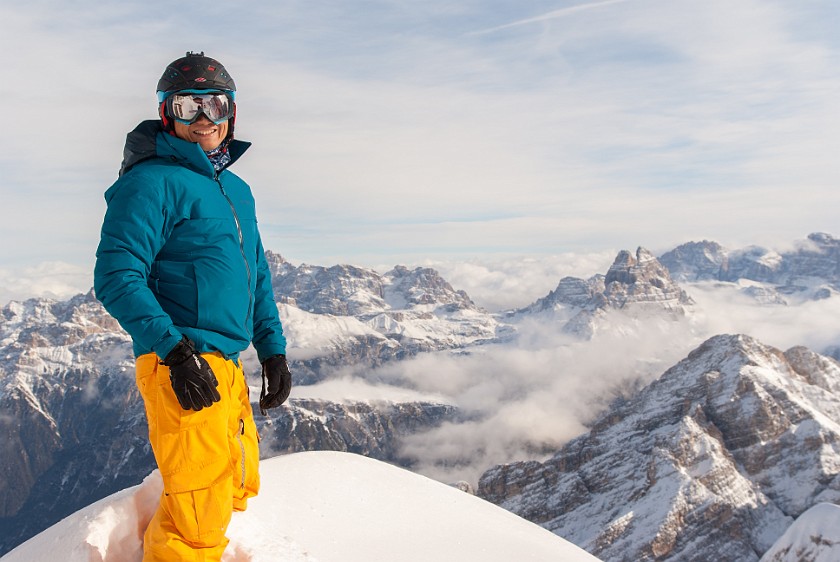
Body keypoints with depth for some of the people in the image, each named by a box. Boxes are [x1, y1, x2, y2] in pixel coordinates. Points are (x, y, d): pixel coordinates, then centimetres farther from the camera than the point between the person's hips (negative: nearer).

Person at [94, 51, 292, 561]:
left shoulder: (238, 190, 18)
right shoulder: (153, 181, -7)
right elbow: (116, 275, -15)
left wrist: (273, 350, 14)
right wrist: (173, 349, -23)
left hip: (226, 366, 9)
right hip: (182, 367, -9)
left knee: (239, 489, 21)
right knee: (201, 514, -6)